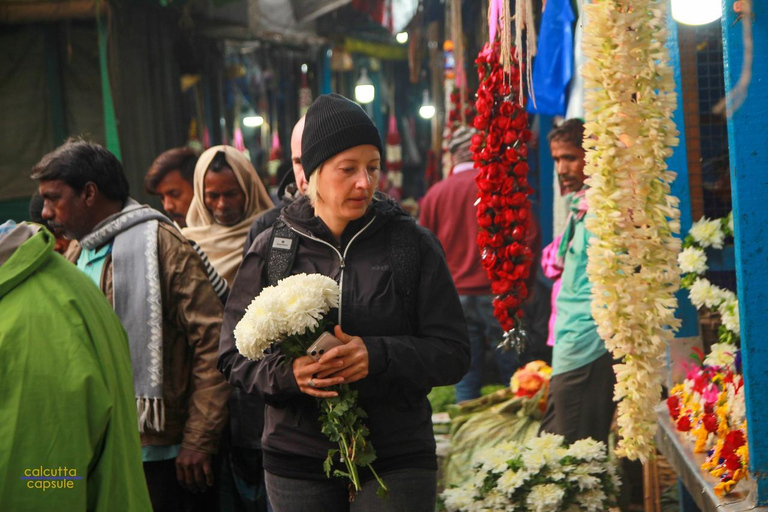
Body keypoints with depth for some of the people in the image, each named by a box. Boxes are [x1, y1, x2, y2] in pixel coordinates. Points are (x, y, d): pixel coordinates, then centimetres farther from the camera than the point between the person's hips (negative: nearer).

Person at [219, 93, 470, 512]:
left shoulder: (412, 243, 1)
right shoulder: (271, 249, 4)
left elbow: (453, 353, -2)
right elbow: (234, 355, 5)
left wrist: (378, 356, -19)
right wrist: (286, 372, -16)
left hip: (397, 462, -1)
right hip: (298, 464, 1)